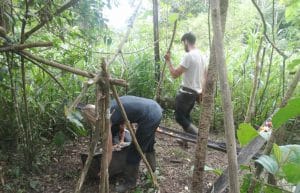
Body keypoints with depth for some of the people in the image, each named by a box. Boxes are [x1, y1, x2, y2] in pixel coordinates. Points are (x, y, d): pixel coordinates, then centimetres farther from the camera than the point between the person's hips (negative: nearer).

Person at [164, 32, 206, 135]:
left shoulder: (188, 55, -19)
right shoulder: (201, 56, 10)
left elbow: (175, 74, -22)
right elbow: (203, 76, 17)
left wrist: (168, 61, -9)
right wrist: (201, 92, 25)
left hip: (187, 92, -9)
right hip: (196, 92, 9)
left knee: (179, 117, 0)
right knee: (185, 115, 20)